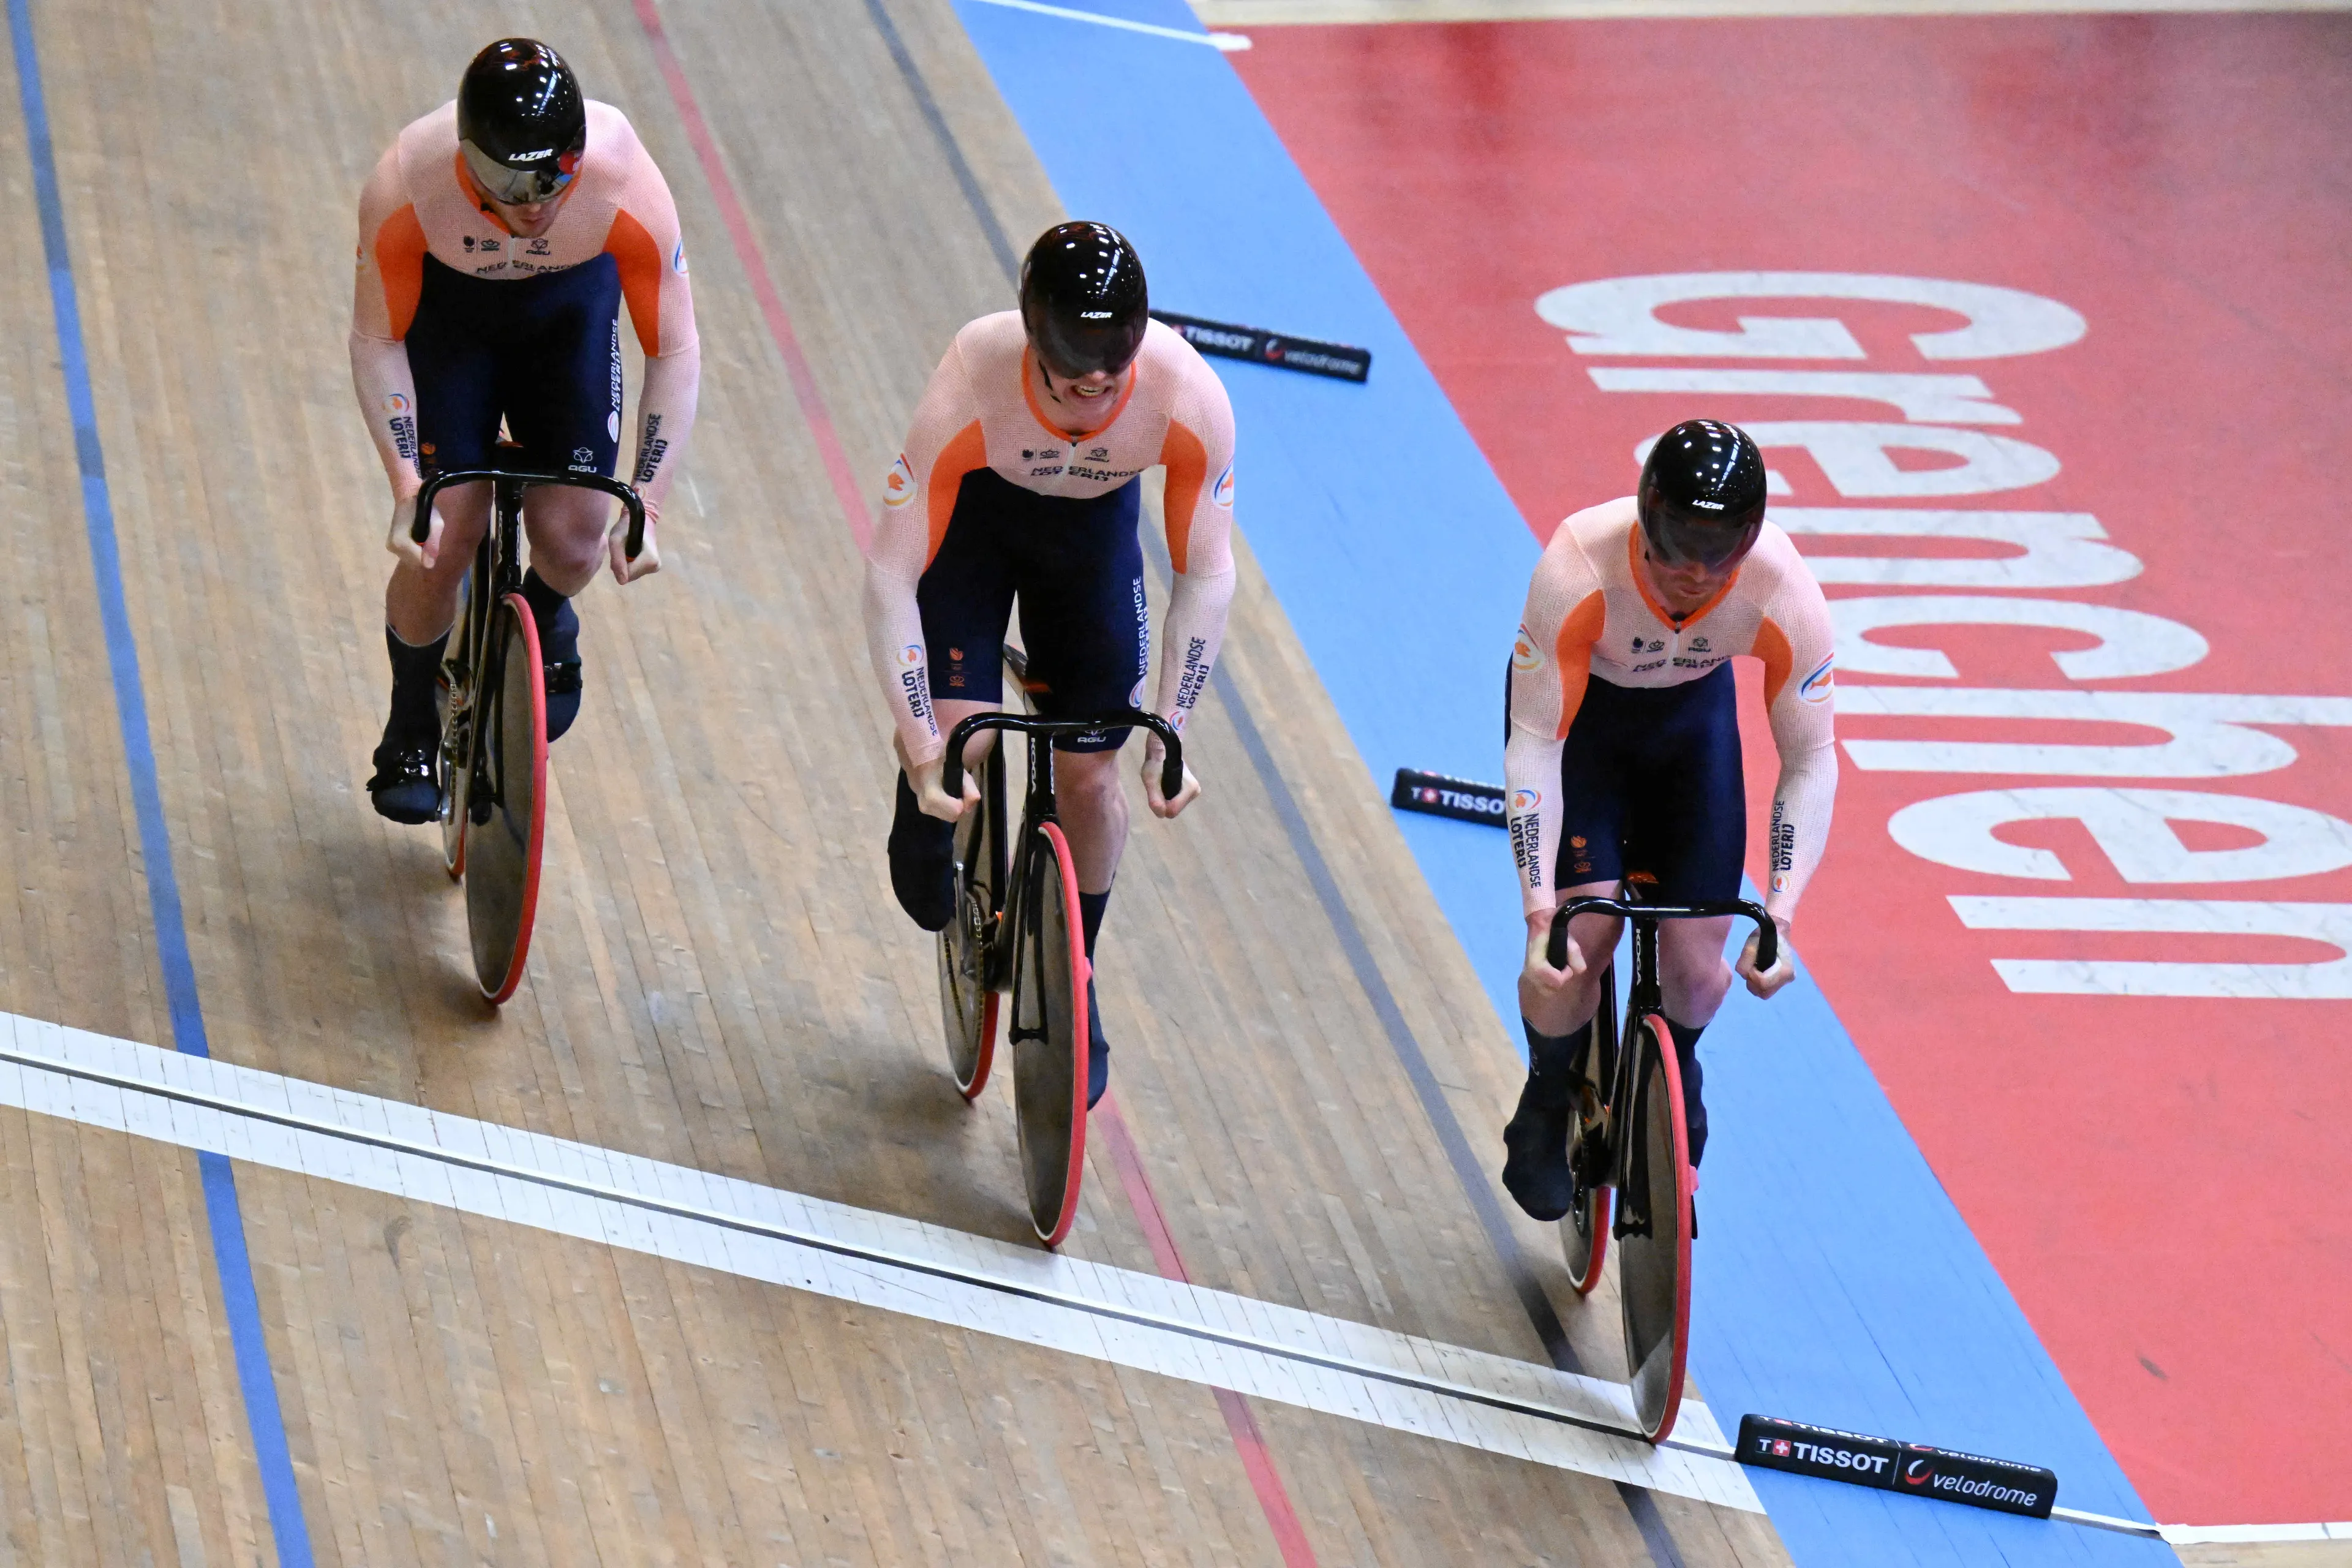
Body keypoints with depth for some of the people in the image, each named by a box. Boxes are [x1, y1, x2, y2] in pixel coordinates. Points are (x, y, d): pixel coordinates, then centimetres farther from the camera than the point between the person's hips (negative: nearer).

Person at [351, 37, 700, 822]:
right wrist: (407, 489, -25)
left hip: (571, 307, 1)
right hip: (447, 305, -1)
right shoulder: (405, 189, -37)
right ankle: (411, 731, 18)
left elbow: (675, 351, -23)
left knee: (574, 541, -7)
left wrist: (646, 505, -26)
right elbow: (376, 340, -19)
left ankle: (544, 624, 31)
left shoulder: (626, 185, -38)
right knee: (441, 543, -9)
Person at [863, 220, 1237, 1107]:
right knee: (958, 734, -18)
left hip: (1094, 530, 2)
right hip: (973, 510, -2)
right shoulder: (969, 391, -41)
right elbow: (889, 574, -33)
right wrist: (923, 751, -36)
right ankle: (928, 831, 21)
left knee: (1090, 775, 3)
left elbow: (1205, 575, -22)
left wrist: (1169, 737, -24)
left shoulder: (1189, 399, -36)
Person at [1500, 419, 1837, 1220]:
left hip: (1693, 712, 2)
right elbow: (1534, 745, -33)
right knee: (1579, 938, -17)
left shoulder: (1785, 593, -33)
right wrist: (1541, 919, -38)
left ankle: (1673, 1076, 30)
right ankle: (1548, 1102, 15)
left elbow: (1810, 763, -21)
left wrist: (1780, 919, -31)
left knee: (1697, 967, -7)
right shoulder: (1576, 570, -39)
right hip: (1576, 705, -2)